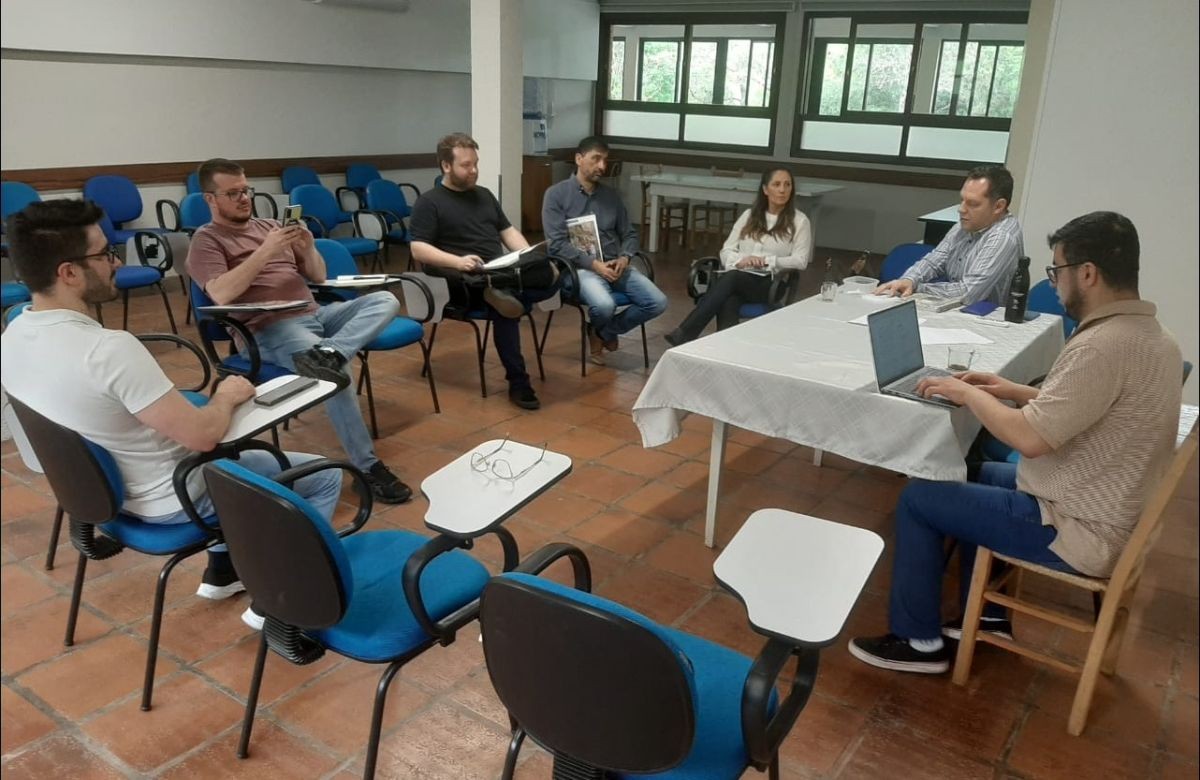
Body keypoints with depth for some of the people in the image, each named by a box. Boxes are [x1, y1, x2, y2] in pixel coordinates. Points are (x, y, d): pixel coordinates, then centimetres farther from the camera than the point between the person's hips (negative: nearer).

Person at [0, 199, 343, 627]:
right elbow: (202, 435, -28)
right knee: (325, 478, 2)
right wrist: (227, 396, -7)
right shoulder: (110, 348, -34)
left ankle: (222, 571, 36)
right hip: (168, 499, -9)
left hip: (105, 485, 9)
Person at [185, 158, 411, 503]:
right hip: (269, 329, -7)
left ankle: (328, 353, -40)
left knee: (385, 300, -14)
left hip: (316, 314, 7)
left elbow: (318, 277, 22)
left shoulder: (271, 226, 22)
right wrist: (266, 251, -17)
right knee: (336, 371, -32)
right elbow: (221, 294, -15)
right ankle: (368, 466, -25)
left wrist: (309, 248, 0)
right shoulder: (206, 240, 4)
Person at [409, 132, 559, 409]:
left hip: (502, 272, 6)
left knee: (550, 275, -21)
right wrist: (457, 262, -24)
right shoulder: (429, 202, 2)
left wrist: (531, 258, 2)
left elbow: (508, 231, 23)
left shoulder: (484, 195, 22)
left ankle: (500, 292, -38)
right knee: (503, 305, -36)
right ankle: (518, 383, -31)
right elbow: (418, 250, -7)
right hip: (463, 282, -6)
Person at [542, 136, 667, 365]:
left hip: (614, 265, 5)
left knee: (658, 302, -15)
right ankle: (599, 330, 5)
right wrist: (593, 264, -18)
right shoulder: (557, 194, -1)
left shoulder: (611, 195, 16)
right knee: (605, 306, -35)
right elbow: (557, 243, -9)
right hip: (580, 267, -5)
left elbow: (629, 233, 18)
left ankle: (604, 331, 8)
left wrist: (624, 258, -5)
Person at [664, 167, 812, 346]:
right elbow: (726, 251, 12)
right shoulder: (749, 215, 17)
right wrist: (740, 260, -12)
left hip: (771, 284, -3)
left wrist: (768, 261, -17)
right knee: (727, 302, -36)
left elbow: (800, 261, -3)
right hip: (737, 278, 3)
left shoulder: (799, 221, 6)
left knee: (730, 278, -35)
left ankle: (684, 335, -41)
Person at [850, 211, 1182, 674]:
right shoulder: (1150, 335, 4)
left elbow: (1030, 438, -29)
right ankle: (988, 614, 33)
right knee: (979, 475, 28)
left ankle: (918, 641, 13)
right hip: (1111, 513, 10)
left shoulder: (1104, 345, -29)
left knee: (918, 498, -1)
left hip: (1078, 532, -10)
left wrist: (968, 393, -14)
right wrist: (1018, 392, 9)